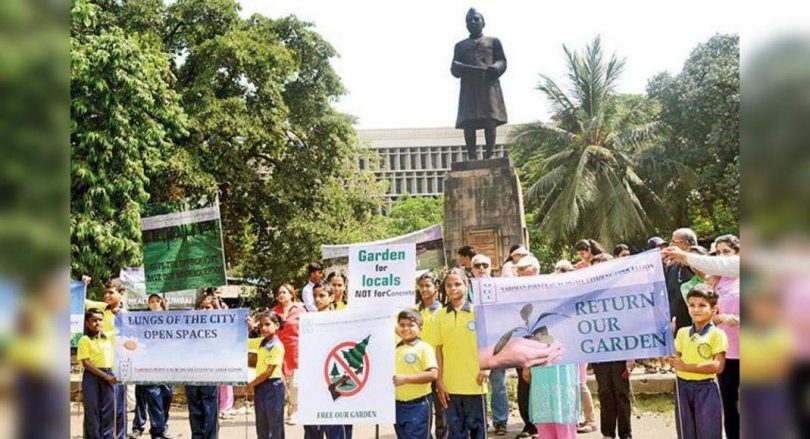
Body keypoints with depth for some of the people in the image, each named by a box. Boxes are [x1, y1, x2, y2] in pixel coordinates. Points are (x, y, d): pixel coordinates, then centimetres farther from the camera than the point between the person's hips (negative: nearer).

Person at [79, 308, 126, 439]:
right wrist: (105, 376, -15)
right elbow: (85, 363, -10)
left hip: (110, 375, 4)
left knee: (109, 411, 4)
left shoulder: (109, 337, 9)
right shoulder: (84, 340, -4)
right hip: (92, 376, -4)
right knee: (92, 411, 1)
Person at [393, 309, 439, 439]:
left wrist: (406, 378, -21)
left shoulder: (424, 348, -8)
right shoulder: (395, 349, 11)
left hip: (418, 405, -7)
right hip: (398, 405, 7)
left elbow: (433, 374, -18)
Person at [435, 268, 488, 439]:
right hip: (450, 385, 2)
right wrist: (439, 381, 2)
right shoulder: (440, 315, 4)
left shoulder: (477, 311, 0)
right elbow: (438, 348, 5)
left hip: (474, 384, -1)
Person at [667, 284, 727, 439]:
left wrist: (686, 366, -18)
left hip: (706, 389, -5)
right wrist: (673, 361, -12)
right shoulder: (682, 333, 9)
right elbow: (676, 358, 11)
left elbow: (718, 366, -15)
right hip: (683, 388, 5)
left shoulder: (717, 334, -7)